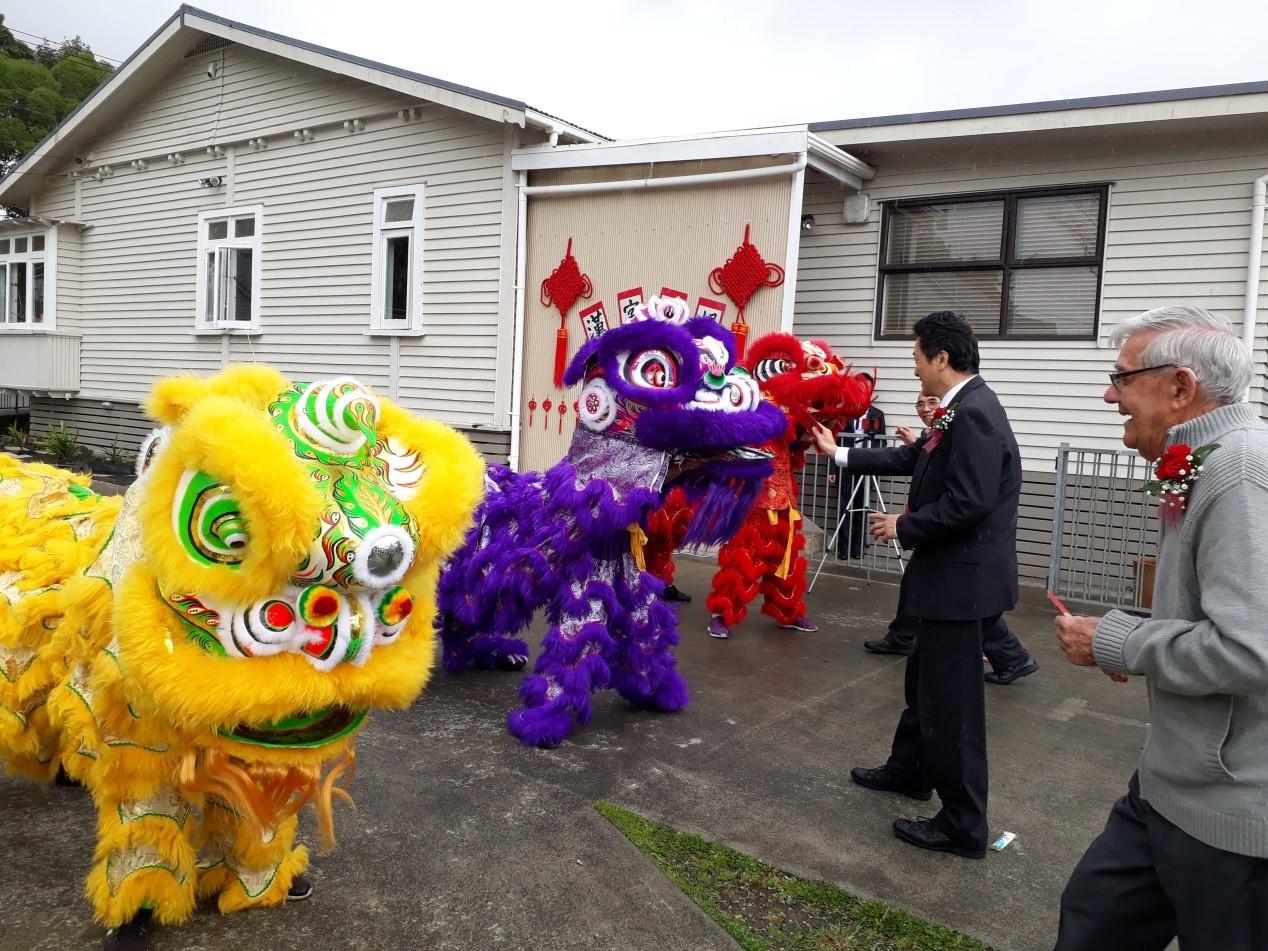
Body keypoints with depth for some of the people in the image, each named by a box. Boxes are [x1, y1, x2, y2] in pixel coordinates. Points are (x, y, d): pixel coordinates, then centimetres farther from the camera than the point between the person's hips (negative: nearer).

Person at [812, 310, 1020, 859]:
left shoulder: (974, 412, -22)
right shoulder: (962, 410, 10)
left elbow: (968, 502, -28)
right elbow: (915, 459, 20)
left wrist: (903, 528, -14)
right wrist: (840, 455, 26)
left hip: (962, 579, -11)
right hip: (951, 573, 11)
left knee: (951, 699, 0)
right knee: (925, 678, 25)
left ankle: (963, 826, 13)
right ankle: (909, 770, 44)